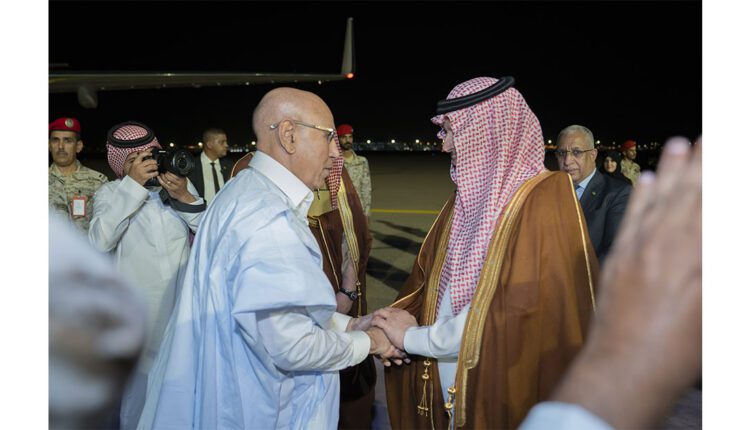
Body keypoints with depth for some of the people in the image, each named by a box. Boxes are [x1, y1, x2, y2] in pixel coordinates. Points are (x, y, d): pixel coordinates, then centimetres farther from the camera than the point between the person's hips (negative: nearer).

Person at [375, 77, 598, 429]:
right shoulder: (470, 196, 5)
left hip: (503, 392, -6)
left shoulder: (544, 203, -18)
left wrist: (414, 338, -16)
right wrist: (385, 324, -9)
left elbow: (514, 316, -24)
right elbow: (428, 277, 7)